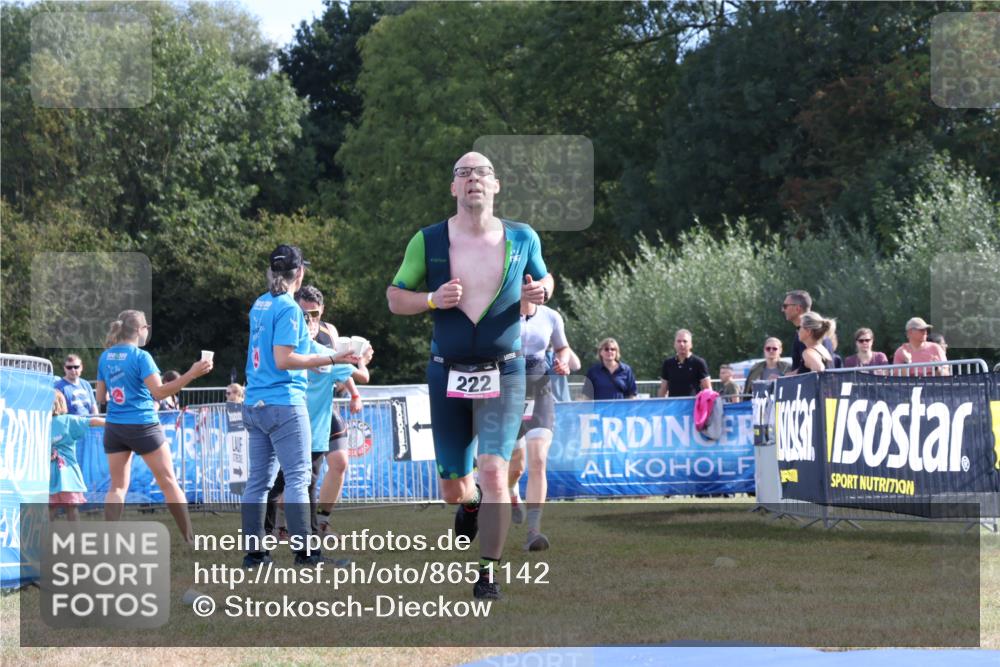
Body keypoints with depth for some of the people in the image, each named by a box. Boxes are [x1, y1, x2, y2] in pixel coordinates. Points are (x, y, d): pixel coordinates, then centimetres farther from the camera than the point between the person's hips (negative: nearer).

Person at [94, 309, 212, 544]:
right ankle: (191, 540, 7)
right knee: (169, 482, 4)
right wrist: (191, 375, -25)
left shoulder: (105, 357, 6)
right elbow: (158, 392, -21)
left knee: (117, 486, 7)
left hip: (114, 426, 5)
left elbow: (100, 397, 12)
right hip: (143, 426, -5)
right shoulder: (140, 357, -12)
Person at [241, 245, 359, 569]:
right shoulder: (289, 308, -12)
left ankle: (253, 551, 8)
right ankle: (304, 551, -9)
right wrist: (329, 359, -18)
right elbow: (283, 360, -18)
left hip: (254, 404, 8)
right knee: (297, 477, -6)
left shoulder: (260, 305, 13)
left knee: (258, 478, 8)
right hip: (284, 403, -8)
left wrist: (312, 358, 29)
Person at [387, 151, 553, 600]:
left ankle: (488, 572, -5)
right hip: (448, 375, 1)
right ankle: (470, 502, 46)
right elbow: (395, 298, 4)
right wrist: (431, 299, -16)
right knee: (452, 490, 7)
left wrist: (542, 290, -5)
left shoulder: (522, 239, 1)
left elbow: (543, 278, 19)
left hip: (503, 376, -1)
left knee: (494, 471, -18)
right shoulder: (428, 242, -2)